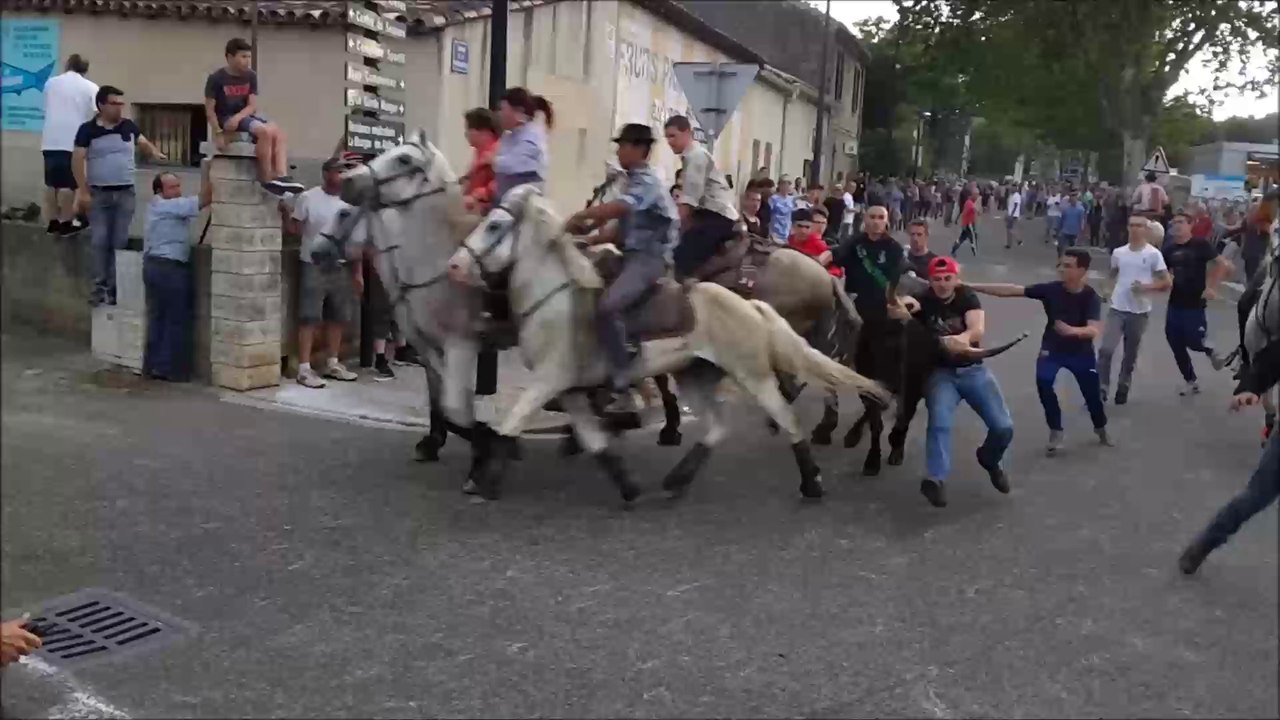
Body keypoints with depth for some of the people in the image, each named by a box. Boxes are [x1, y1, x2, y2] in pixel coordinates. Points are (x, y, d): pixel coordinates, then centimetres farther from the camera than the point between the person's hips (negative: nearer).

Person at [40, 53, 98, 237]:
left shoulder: (51, 82, 14)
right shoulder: (90, 87, 1)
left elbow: (46, 110, 21)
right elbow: (95, 116, -6)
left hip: (50, 140, 4)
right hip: (72, 141, -4)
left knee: (51, 182, 10)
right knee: (67, 183, -2)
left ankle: (53, 222, 14)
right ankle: (66, 223, 1)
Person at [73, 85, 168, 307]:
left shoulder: (129, 126, 6)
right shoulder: (88, 130, -5)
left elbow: (143, 142, 24)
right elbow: (77, 160, -7)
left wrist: (155, 153, 2)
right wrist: (83, 191, -12)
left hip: (126, 192, 3)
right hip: (99, 193, -3)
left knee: (120, 242, 2)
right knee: (99, 241, -3)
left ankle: (115, 287, 7)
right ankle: (99, 287, 1)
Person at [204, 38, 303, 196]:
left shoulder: (251, 76, 4)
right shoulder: (216, 78, -9)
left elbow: (252, 106, 0)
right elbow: (210, 110, -8)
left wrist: (237, 117, -19)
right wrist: (218, 133, -19)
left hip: (245, 116, 6)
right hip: (225, 119, -6)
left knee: (278, 132, -20)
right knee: (265, 131, -30)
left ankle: (281, 176, -33)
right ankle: (266, 180, -25)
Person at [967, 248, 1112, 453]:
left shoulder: (1091, 297, -20)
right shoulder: (1051, 290, -16)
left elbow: (1094, 330, -32)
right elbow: (1012, 290, -21)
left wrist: (1072, 330, -55)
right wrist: (971, 286, -27)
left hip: (1081, 352, 0)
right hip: (1052, 349, 0)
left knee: (1092, 392, 9)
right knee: (1043, 382, -24)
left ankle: (1100, 428, 42)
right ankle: (1055, 432, -7)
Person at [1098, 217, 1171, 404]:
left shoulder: (1153, 254, -7)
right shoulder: (1118, 253, 3)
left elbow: (1167, 282, -5)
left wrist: (1146, 287, -20)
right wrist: (1111, 289, 3)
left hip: (1140, 311, -1)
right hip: (1117, 309, 2)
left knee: (1131, 354, 11)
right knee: (1106, 349, -12)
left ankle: (1123, 387, 29)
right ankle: (1101, 390, -6)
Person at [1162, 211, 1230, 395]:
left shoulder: (1201, 244, -8)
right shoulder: (1169, 249, 5)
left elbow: (1222, 265, -10)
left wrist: (1212, 287, -16)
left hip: (1195, 304, -5)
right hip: (1175, 304, 5)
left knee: (1194, 341, -10)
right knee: (1176, 345, 7)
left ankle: (1211, 352, 27)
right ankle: (1191, 382, 24)